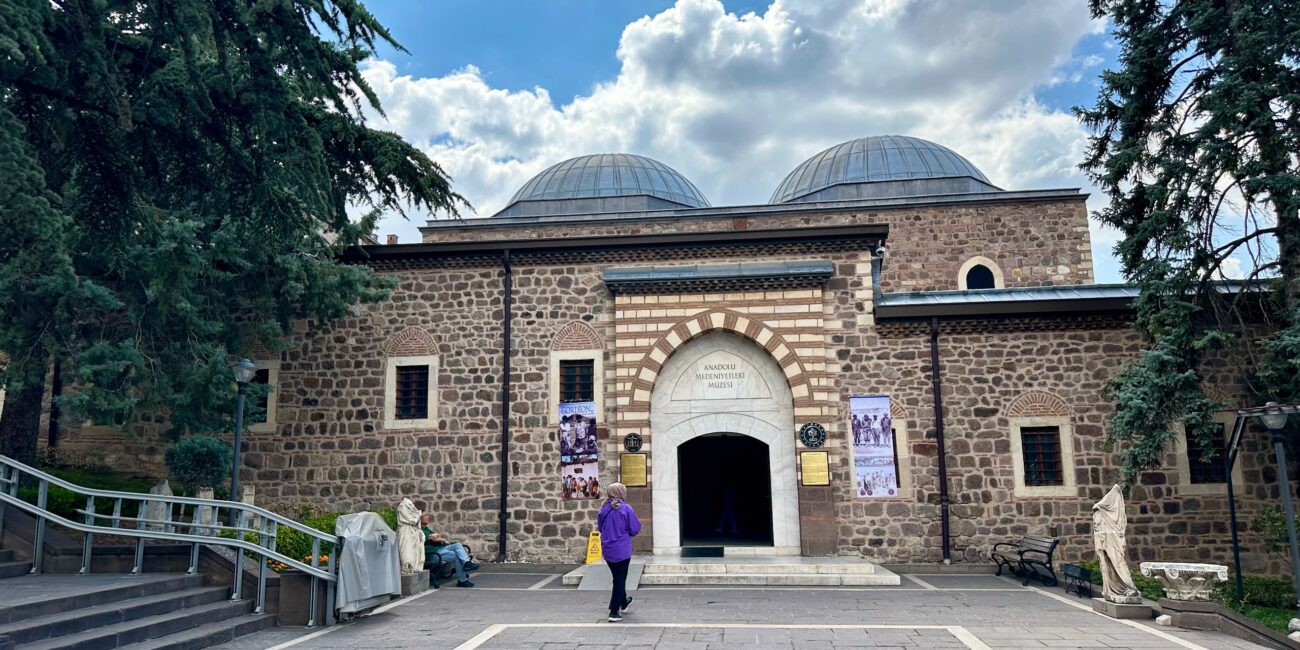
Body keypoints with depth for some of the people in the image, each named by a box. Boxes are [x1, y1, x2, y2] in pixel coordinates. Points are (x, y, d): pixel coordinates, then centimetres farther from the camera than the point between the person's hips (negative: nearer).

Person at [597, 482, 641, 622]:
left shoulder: (604, 508, 0)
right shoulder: (626, 508, -15)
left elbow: (600, 527, 11)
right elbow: (635, 529, -11)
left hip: (607, 550, 5)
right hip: (622, 550, -5)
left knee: (617, 577, 23)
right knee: (620, 580, 4)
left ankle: (623, 603, 43)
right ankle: (614, 612, 1)